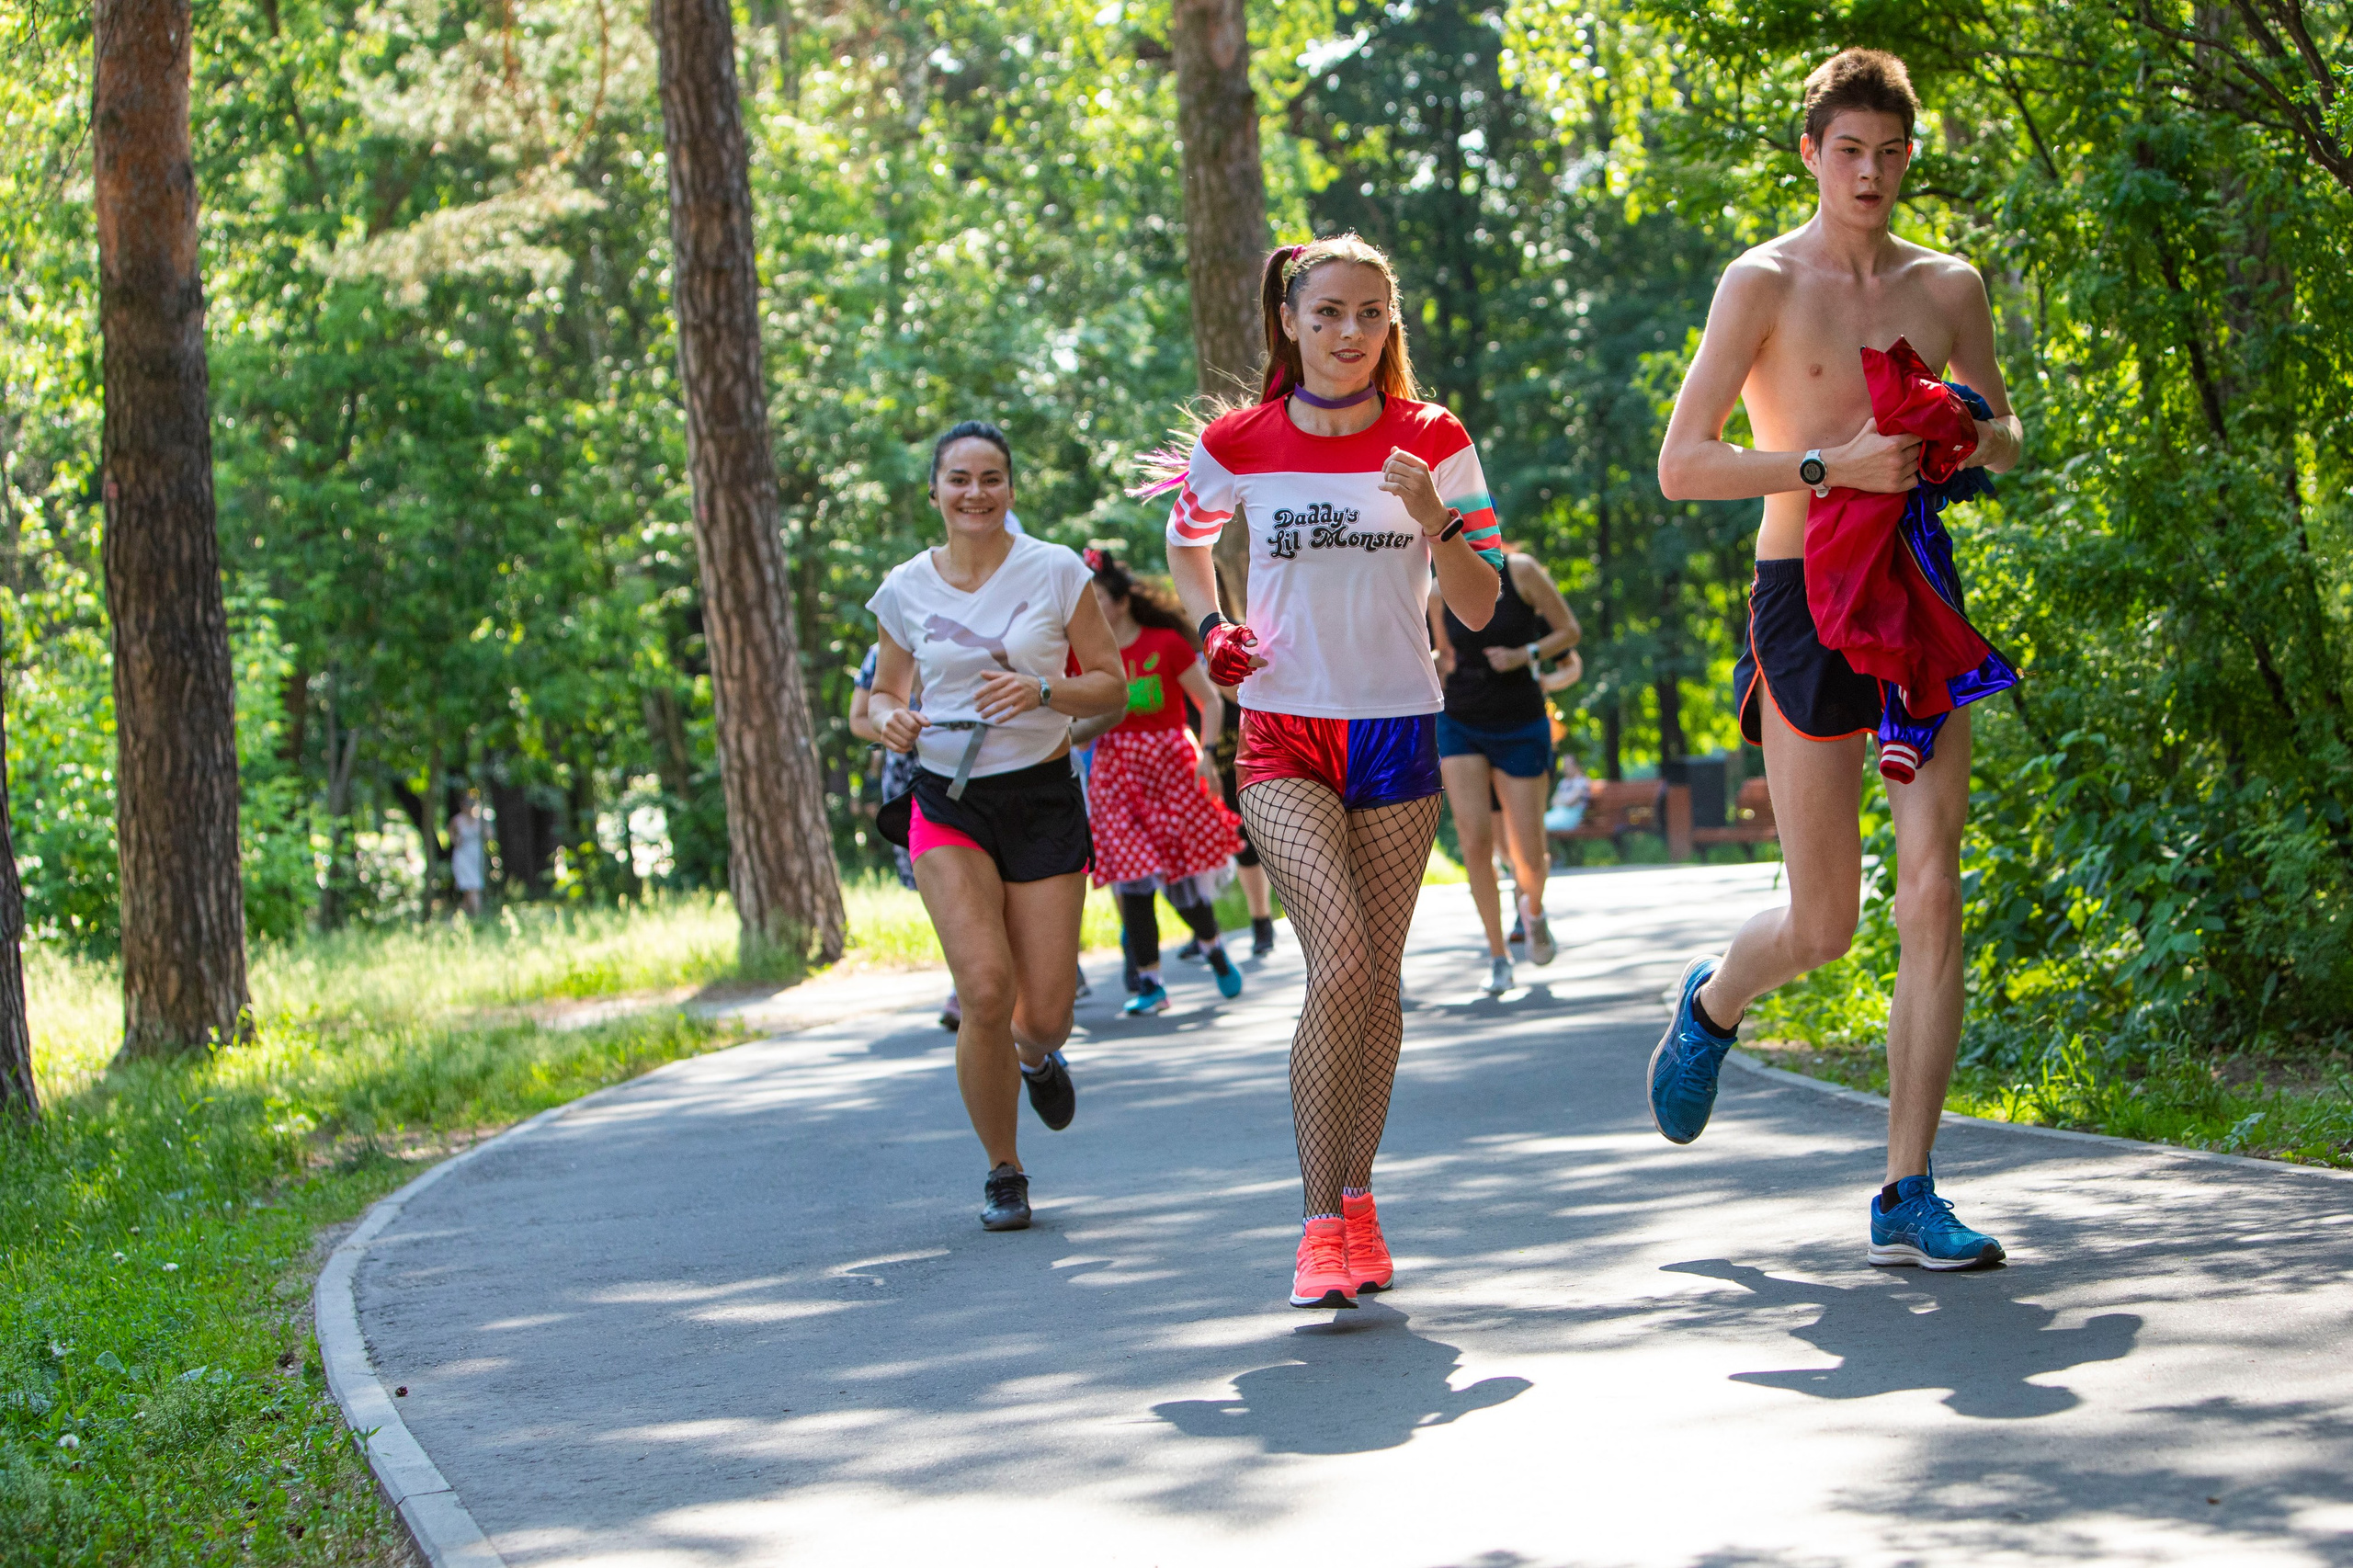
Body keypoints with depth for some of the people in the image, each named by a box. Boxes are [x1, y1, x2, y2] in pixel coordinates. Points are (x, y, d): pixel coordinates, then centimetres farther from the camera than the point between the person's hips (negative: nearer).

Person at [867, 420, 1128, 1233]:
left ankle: (1038, 1057, 40)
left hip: (1042, 798, 0)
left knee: (1045, 1012, -2)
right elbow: (885, 690, 16)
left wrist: (1043, 691, -18)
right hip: (947, 802, 0)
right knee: (986, 991, -18)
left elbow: (1111, 684, 2)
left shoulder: (1056, 572, -2)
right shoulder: (905, 589, 3)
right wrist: (890, 718, -8)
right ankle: (1003, 1171, 4)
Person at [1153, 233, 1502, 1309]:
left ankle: (1357, 1201, 24)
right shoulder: (1239, 444, -1)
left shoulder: (1434, 442, 0)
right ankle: (1321, 1223, -14)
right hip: (1283, 734, -2)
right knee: (1340, 964, -19)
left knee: (1376, 977, 8)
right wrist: (1209, 628, 3)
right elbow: (1185, 537, 20)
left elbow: (1479, 610, -2)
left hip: (1397, 731, 2)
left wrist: (1436, 522, -19)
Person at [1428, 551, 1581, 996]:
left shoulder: (1520, 572, -9)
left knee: (1528, 855, -1)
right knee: (1475, 840, -13)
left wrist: (1524, 656, -17)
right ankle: (1498, 956, 0)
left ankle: (1533, 909, 35)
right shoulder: (1440, 591, 0)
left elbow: (1570, 631, -3)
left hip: (1521, 726, -2)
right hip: (1459, 725, 2)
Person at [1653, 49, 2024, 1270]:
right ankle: (1711, 1005, 36)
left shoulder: (1948, 287, 11)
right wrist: (1830, 464, -19)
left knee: (1934, 897, -6)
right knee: (1823, 926, 0)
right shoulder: (1763, 284, -3)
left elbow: (2006, 441, 24)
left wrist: (1977, 434, -1)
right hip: (1806, 596, -4)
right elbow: (1681, 466, -8)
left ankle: (1907, 1198, 0)